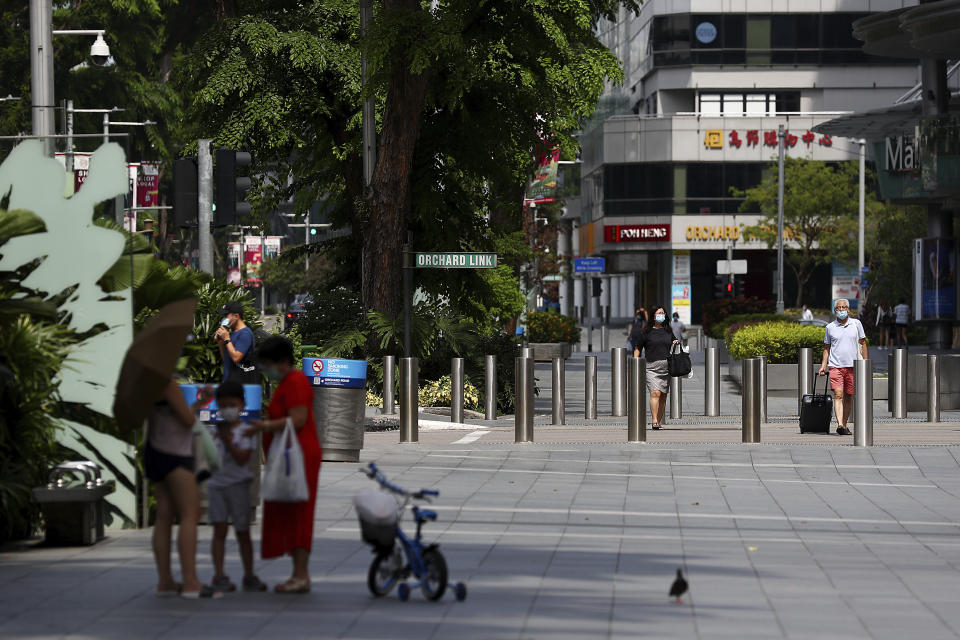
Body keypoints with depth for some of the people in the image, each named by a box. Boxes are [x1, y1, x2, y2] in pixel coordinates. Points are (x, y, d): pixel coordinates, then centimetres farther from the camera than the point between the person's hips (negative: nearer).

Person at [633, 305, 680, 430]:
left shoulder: (668, 331, 14)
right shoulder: (647, 332, 2)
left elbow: (673, 342, 29)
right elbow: (637, 348, 5)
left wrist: (676, 343, 4)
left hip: (666, 367, 4)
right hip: (651, 367, -4)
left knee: (663, 396, 6)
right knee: (655, 393, -18)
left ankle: (659, 422, 13)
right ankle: (654, 421, -24)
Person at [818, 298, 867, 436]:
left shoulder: (856, 324, 6)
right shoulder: (830, 328, 7)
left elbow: (863, 343, 12)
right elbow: (827, 348, 14)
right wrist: (823, 366, 6)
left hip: (852, 366, 1)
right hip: (835, 366, -1)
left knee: (849, 397, 7)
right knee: (838, 394, -15)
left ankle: (844, 424, 18)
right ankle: (840, 425, -25)